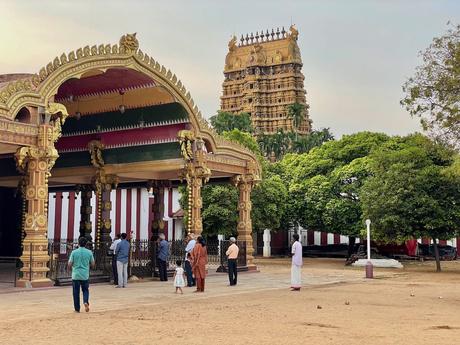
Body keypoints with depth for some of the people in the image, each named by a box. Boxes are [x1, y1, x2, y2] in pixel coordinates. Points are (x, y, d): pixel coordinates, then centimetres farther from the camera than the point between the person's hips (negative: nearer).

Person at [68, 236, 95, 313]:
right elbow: (93, 264, 3)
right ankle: (86, 302, -12)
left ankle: (77, 308, 13)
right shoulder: (89, 252, -2)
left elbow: (69, 264, -6)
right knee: (85, 290, 15)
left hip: (76, 275, -1)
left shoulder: (74, 252, -6)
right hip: (85, 276, 1)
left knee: (76, 292, 9)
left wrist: (70, 268, 16)